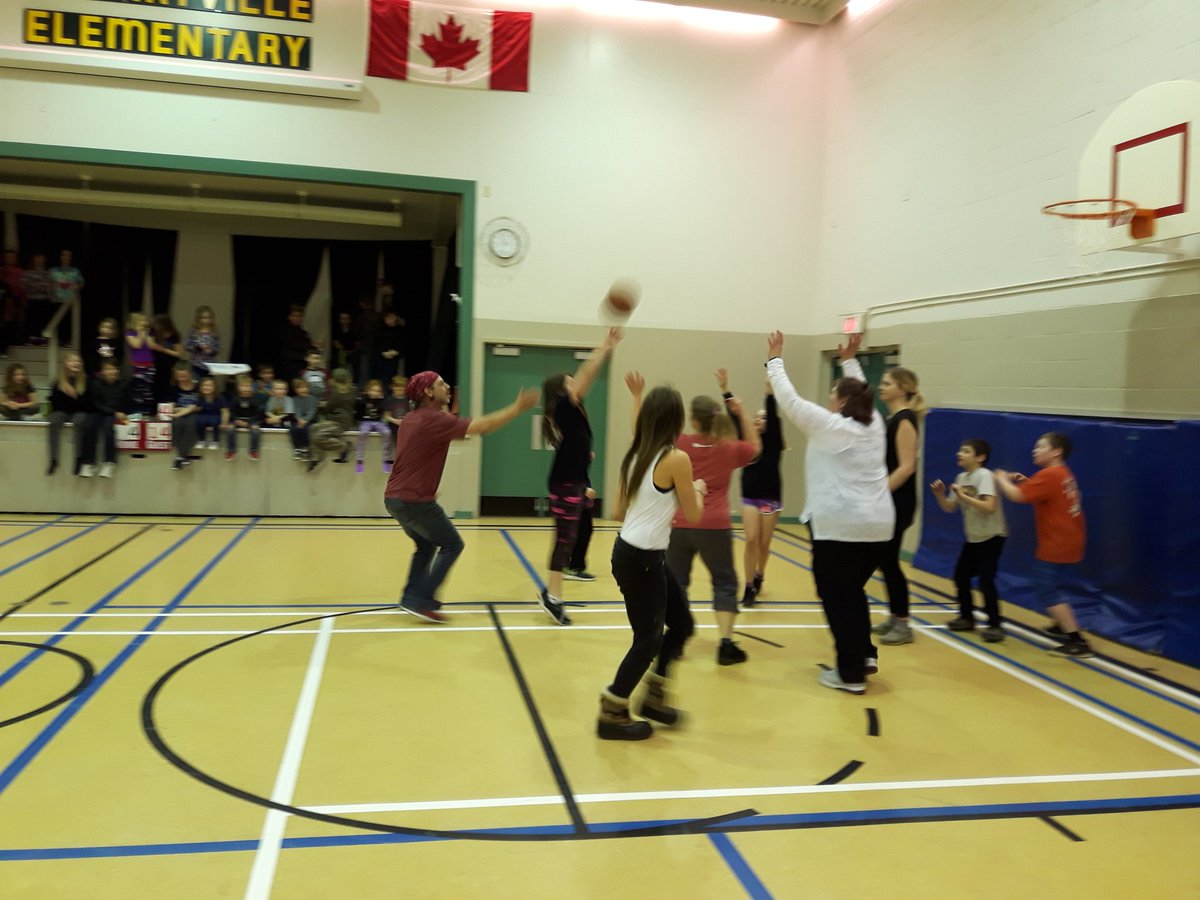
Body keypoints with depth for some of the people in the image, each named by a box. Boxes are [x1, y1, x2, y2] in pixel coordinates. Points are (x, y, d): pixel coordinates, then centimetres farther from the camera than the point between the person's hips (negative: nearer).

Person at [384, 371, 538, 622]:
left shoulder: (414, 418, 12)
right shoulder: (433, 419, -17)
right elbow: (483, 426, -22)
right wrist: (518, 407, -16)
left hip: (395, 498, 9)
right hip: (414, 500, -9)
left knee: (427, 546, 23)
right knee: (452, 545, 1)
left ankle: (411, 598, 21)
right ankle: (422, 601, -2)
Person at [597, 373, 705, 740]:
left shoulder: (636, 455, 7)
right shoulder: (677, 459, -16)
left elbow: (619, 511, 12)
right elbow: (693, 515, -9)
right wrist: (697, 489, 11)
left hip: (629, 551, 9)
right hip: (642, 560, -9)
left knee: (682, 623, 19)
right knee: (648, 639, 6)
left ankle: (653, 697, 31)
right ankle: (612, 715, 17)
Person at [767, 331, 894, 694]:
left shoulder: (828, 425, -7)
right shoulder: (874, 426, 10)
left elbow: (789, 399, -2)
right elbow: (859, 393, 30)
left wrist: (775, 360, 9)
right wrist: (850, 361, 36)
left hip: (838, 525, -7)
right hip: (878, 525, 7)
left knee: (837, 597, 3)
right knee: (853, 591, 23)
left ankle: (851, 674, 7)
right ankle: (865, 655, 23)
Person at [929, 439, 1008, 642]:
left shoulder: (984, 475, -20)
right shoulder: (961, 478, 4)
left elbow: (989, 507, -32)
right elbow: (949, 507, 8)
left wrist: (964, 496, -32)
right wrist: (940, 495, -11)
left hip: (992, 536, -8)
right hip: (973, 538, 8)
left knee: (986, 579, -12)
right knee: (960, 575, 9)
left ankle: (995, 625, -1)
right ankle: (967, 617, 23)